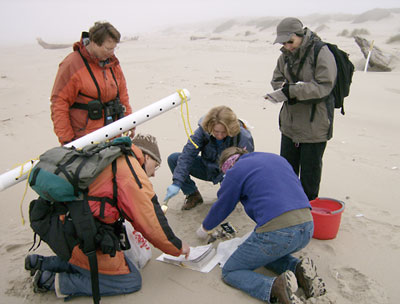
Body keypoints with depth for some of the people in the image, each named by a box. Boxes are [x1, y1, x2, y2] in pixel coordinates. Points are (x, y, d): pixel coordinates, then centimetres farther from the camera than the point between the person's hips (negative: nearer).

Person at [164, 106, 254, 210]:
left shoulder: (243, 138, -28)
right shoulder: (203, 130, -24)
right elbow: (187, 155, -28)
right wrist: (177, 183, -37)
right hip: (209, 169, 3)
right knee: (173, 159, -15)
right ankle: (193, 195, 0)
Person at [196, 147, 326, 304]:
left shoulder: (235, 171, 4)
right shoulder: (277, 158, 22)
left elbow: (221, 208, 16)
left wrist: (204, 228, 37)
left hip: (276, 231, -7)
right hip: (307, 227, 8)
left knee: (229, 272, 12)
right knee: (266, 253, 35)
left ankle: (275, 287, -14)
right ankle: (299, 269, 7)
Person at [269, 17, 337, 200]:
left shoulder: (321, 53, -16)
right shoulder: (286, 55, 4)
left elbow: (324, 86, -22)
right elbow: (277, 80, 10)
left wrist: (294, 90, -29)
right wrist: (285, 91, -13)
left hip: (314, 124, -6)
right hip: (290, 122, 7)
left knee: (310, 170, 6)